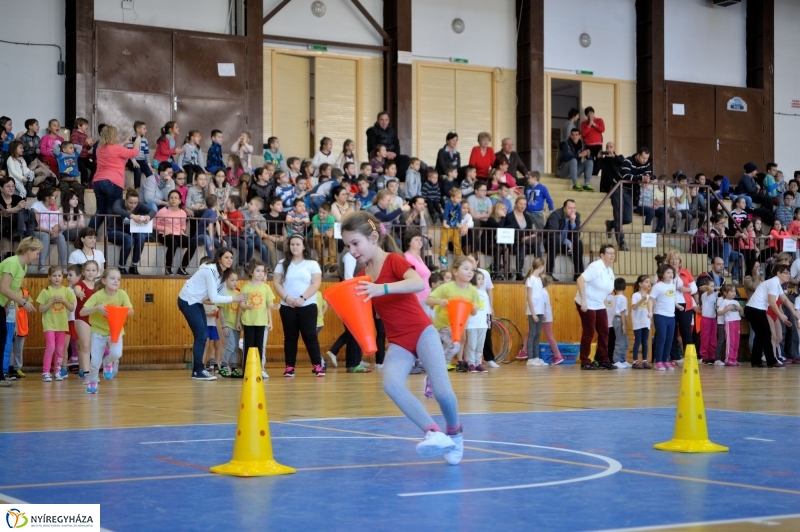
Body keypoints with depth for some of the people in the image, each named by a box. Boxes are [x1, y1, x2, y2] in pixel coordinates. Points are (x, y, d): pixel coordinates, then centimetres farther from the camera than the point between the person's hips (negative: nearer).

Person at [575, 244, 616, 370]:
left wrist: (602, 302, 16)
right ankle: (585, 362, 3)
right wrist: (583, 301, -29)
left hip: (599, 305, 9)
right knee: (589, 333, -4)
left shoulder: (610, 271, 9)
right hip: (587, 304, -9)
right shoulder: (596, 267, -18)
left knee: (604, 332, 8)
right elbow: (580, 280, -27)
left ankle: (603, 360, 16)